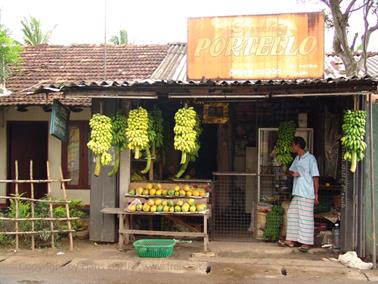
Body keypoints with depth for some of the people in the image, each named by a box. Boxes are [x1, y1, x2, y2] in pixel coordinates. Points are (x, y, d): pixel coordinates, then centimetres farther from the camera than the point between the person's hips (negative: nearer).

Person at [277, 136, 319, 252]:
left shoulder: (310, 158, -9)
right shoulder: (297, 159, 14)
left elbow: (315, 177, -11)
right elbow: (290, 170, 24)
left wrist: (316, 194, -14)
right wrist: (293, 173, -2)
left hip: (307, 194, -8)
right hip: (297, 193, 8)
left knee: (306, 218, -4)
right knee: (292, 215, 10)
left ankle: (307, 242, 3)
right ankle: (291, 240, 17)